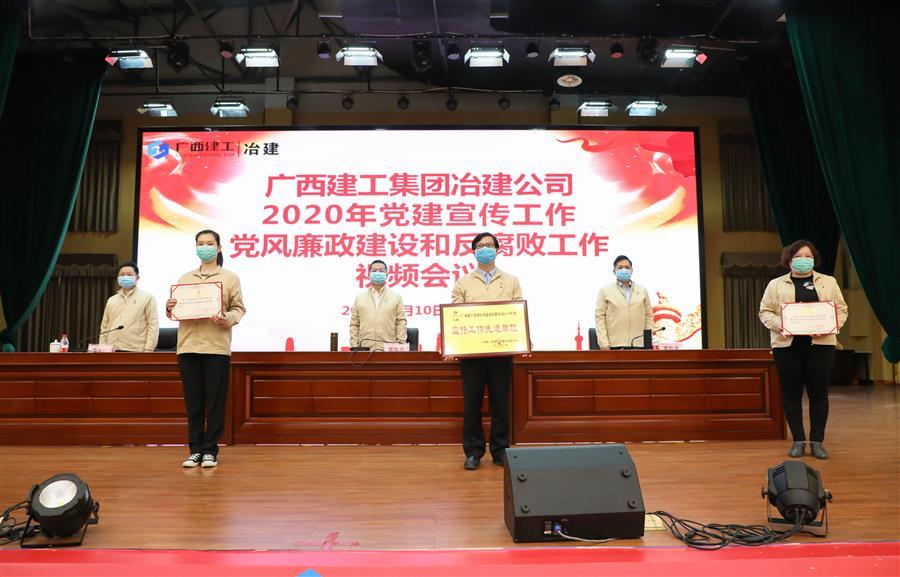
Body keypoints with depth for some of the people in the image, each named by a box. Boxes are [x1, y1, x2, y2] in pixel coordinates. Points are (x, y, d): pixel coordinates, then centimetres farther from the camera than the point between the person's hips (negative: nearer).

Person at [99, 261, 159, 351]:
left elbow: (153, 326, -3)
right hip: (111, 351, 5)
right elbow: (104, 326, 20)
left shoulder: (147, 298, 4)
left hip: (135, 351, -5)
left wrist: (148, 350, -12)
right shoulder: (111, 300, 19)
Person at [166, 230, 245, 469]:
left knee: (215, 401, 0)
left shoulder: (230, 278, 7)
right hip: (188, 346, 3)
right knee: (193, 401, 5)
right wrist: (169, 308, -4)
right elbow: (176, 311, 18)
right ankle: (195, 449, 14)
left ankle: (210, 450, 10)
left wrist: (227, 319, -18)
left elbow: (239, 308, 1)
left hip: (217, 347, -3)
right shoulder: (185, 278, 16)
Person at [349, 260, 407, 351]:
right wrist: (354, 347, 2)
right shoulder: (359, 297, 13)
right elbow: (354, 324, 10)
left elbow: (401, 322, 5)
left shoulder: (396, 297, 10)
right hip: (365, 347, 1)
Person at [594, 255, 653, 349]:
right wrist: (603, 343, -8)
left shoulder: (642, 290, 14)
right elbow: (599, 316, 0)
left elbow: (649, 315, 13)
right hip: (615, 344, -2)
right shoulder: (605, 290, 5)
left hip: (638, 344, 3)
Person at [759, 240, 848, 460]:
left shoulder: (829, 282, 12)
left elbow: (841, 310, 8)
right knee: (791, 393, 2)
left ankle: (817, 441, 13)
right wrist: (780, 325, -14)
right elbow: (765, 312, 4)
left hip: (820, 344, 1)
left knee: (819, 393, 3)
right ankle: (798, 440, 12)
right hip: (787, 345, -1)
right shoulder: (776, 284, 8)